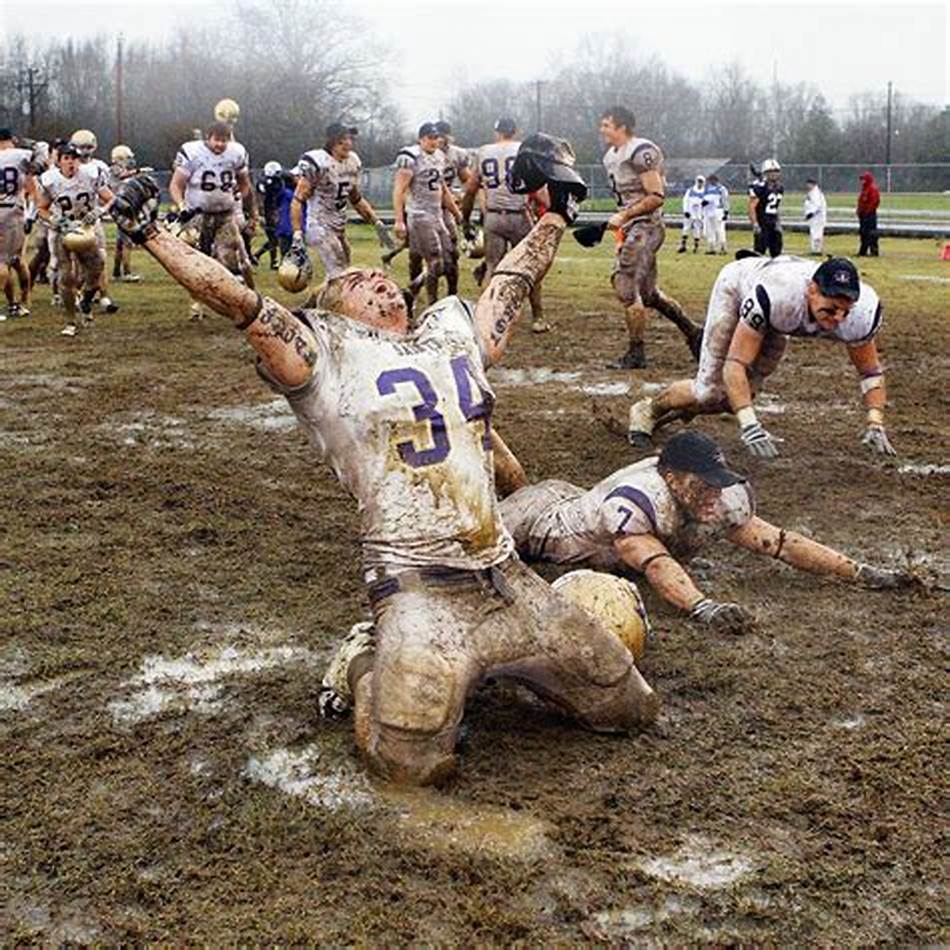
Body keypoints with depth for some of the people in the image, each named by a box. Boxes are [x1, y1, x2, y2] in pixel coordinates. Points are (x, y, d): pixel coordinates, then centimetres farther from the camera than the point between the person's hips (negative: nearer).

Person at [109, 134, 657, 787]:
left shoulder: (455, 332, 18)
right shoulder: (326, 352, 2)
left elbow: (515, 279, 31)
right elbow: (238, 300, -7)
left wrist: (558, 210, 37)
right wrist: (151, 234, -12)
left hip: (506, 580, 6)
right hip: (419, 588, -5)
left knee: (631, 709, 10)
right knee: (414, 763, -18)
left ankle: (495, 662, 29)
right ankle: (373, 673, 14)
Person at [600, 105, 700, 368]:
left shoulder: (641, 153, -15)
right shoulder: (611, 157, 15)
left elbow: (656, 197, -19)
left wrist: (624, 216, -19)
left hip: (646, 226, -10)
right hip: (632, 228, 10)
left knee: (626, 288, -10)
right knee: (647, 292, 14)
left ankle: (636, 354, -1)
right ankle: (692, 332, 27)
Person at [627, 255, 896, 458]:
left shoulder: (859, 314, -36)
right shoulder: (773, 296, -50)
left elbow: (871, 371, -18)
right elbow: (735, 364, -47)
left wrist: (875, 426, -30)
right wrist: (749, 425, -57)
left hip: (774, 322, 5)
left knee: (734, 398, 5)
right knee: (709, 392, -9)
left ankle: (669, 413, 33)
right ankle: (648, 409, 21)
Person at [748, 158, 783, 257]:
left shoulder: (780, 188, 9)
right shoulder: (760, 187, -15)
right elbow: (752, 207, -17)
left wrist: (778, 221, 14)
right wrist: (755, 224, -22)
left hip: (773, 222, 8)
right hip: (762, 222, -8)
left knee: (777, 250, 8)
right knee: (760, 249, -8)